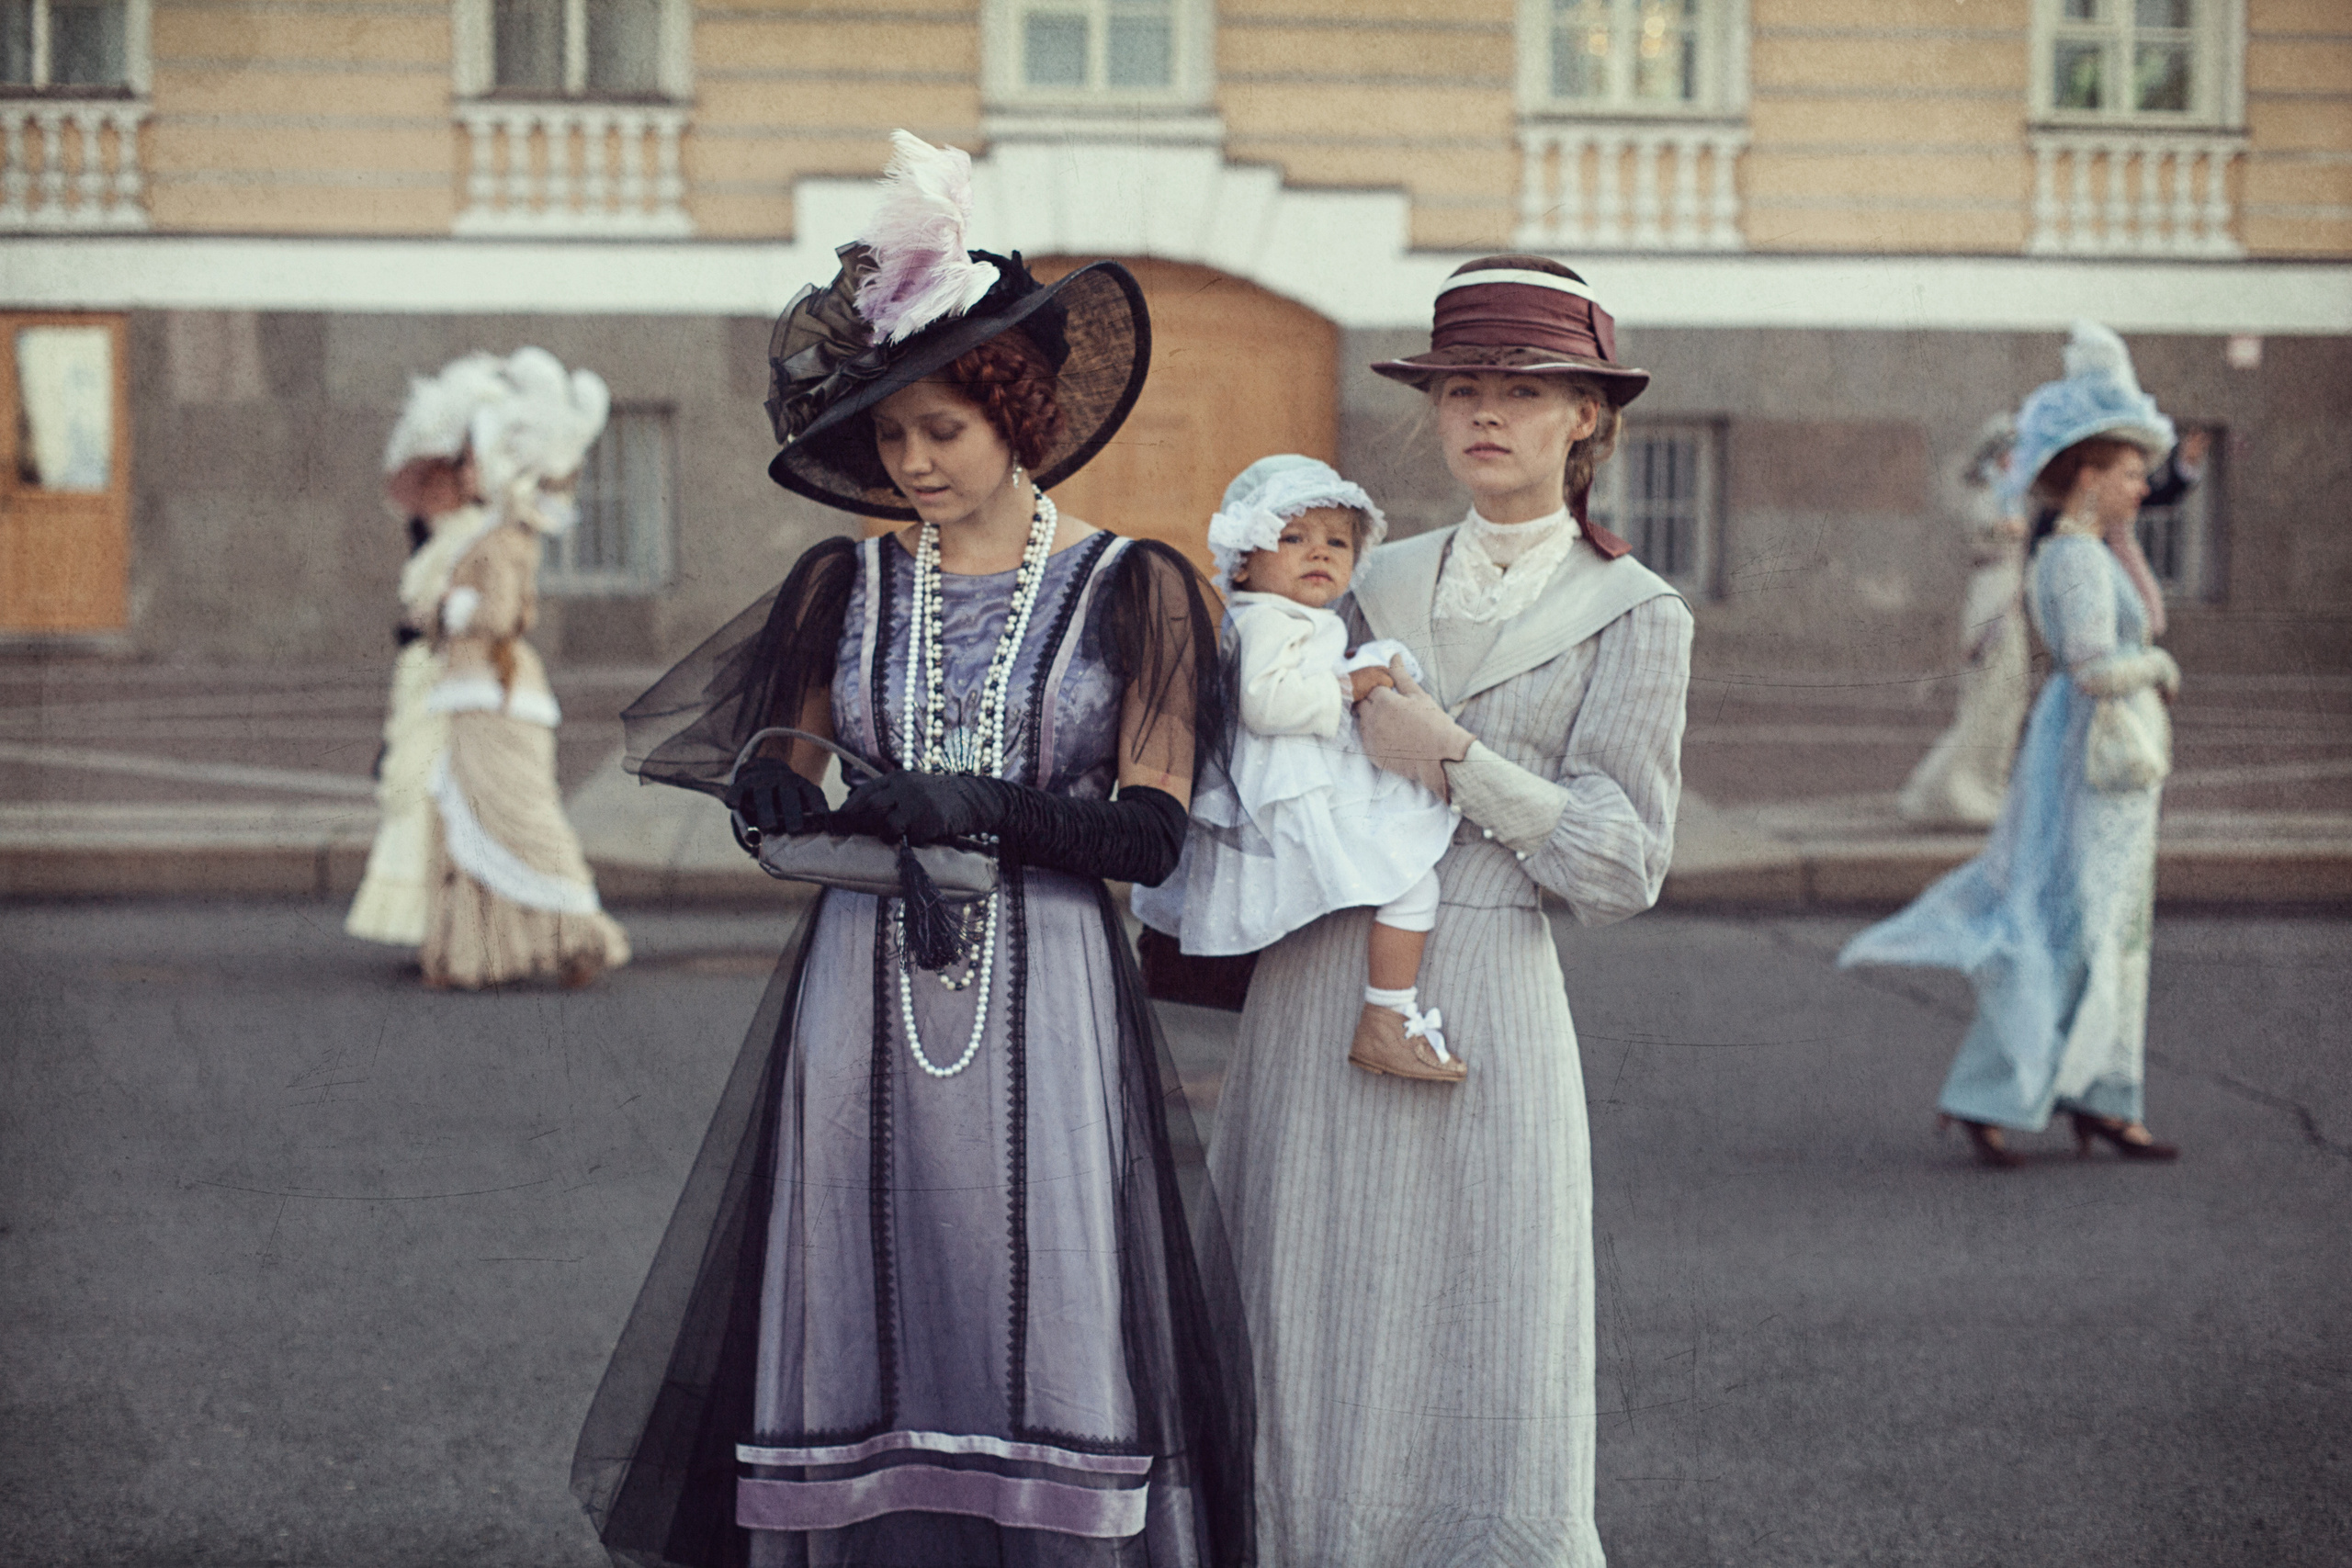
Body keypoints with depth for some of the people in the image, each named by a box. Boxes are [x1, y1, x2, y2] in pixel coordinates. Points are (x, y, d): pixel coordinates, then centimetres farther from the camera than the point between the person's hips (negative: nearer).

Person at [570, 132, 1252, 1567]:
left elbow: (1150, 833, -5)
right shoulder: (847, 587, 12)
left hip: (1045, 1014, -2)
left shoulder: (1134, 589, 3)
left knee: (1037, 1336, -5)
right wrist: (772, 787, -11)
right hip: (862, 1008, 3)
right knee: (856, 1339, 0)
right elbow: (785, 798, 12)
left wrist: (974, 810, -17)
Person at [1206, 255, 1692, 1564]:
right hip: (1313, 997, 4)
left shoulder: (1633, 616, 2)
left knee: (1481, 1401, -3)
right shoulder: (1380, 583, 14)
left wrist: (1458, 758, -11)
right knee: (1309, 1380, 6)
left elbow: (1624, 868, -4)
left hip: (1478, 1007, -4)